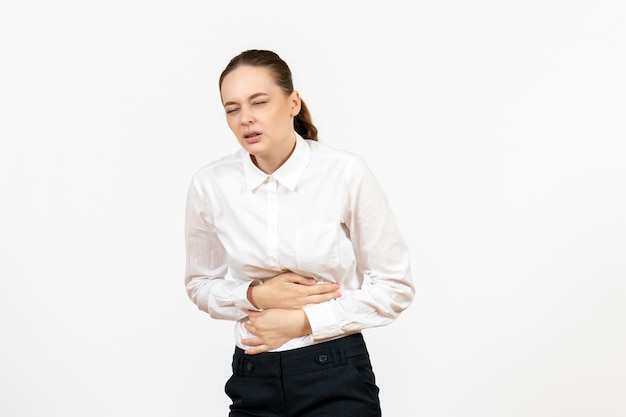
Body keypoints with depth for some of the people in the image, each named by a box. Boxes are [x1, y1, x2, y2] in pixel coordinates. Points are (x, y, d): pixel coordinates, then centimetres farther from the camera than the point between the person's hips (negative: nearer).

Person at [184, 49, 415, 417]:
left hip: (336, 376, -2)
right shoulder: (210, 185, -5)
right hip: (253, 381, 2)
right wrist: (256, 295, -10)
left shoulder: (346, 173, -12)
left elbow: (395, 286, -5)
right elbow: (200, 284, 9)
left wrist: (303, 321, -12)